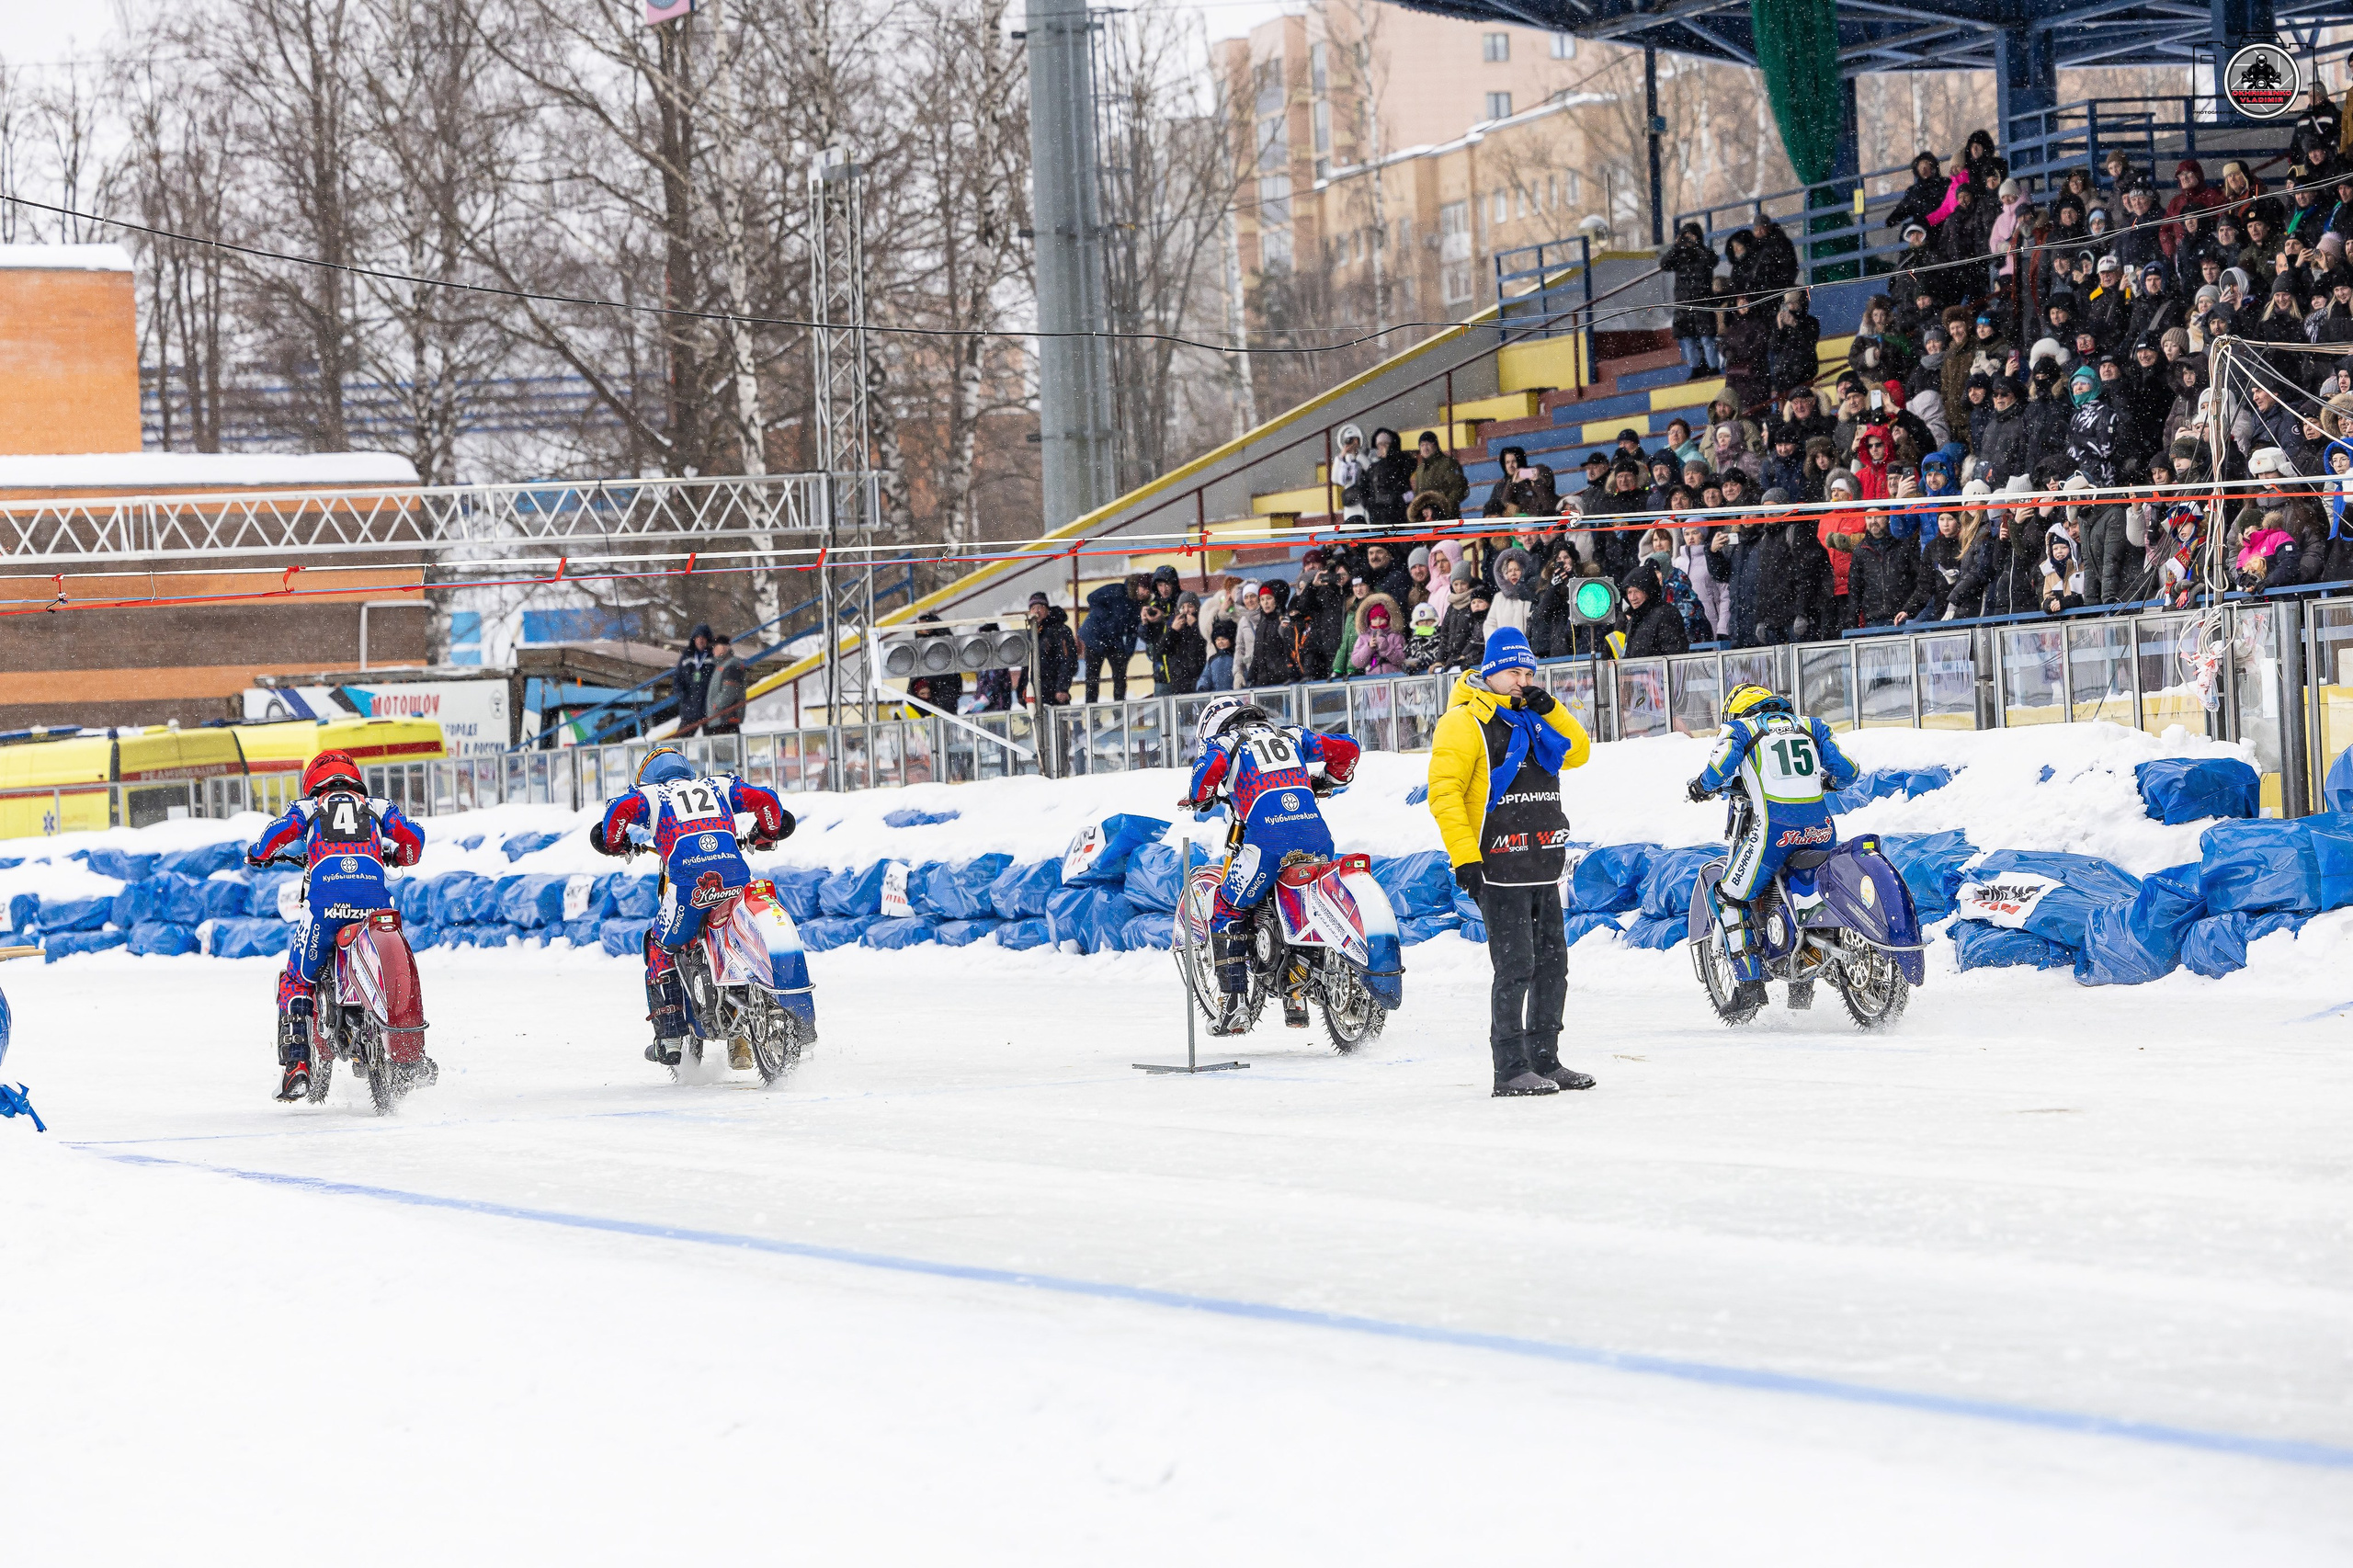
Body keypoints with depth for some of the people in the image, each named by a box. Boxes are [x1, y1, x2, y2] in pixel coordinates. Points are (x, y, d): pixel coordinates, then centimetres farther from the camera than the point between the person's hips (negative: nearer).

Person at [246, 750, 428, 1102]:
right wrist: (397, 855, 38)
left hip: (325, 899, -2)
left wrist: (258, 854, 28)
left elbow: (277, 834, 6)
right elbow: (413, 838, 13)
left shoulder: (307, 807, 22)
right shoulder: (377, 806, 26)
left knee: (296, 981, 13)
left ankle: (296, 1066, -1)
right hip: (374, 898, 2)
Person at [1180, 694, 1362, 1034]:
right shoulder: (1291, 735, 27)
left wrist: (1199, 799, 13)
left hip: (1267, 838, -4)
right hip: (1315, 835, 4)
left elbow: (1210, 768, -8)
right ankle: (1295, 997, 23)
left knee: (1227, 912, 13)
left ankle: (1234, 1005, 5)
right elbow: (1345, 749, 21)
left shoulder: (1221, 742, 15)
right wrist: (1325, 782, 39)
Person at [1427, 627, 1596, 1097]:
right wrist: (1464, 858, -19)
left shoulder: (1534, 718, 17)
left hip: (1543, 869, 8)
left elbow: (1578, 753, 13)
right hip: (1499, 869, -8)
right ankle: (1510, 1070, -7)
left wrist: (1549, 710, -2)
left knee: (1552, 964, 11)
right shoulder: (1465, 722, -7)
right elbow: (1444, 792, -13)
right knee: (1516, 967, -10)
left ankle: (1545, 1059, 21)